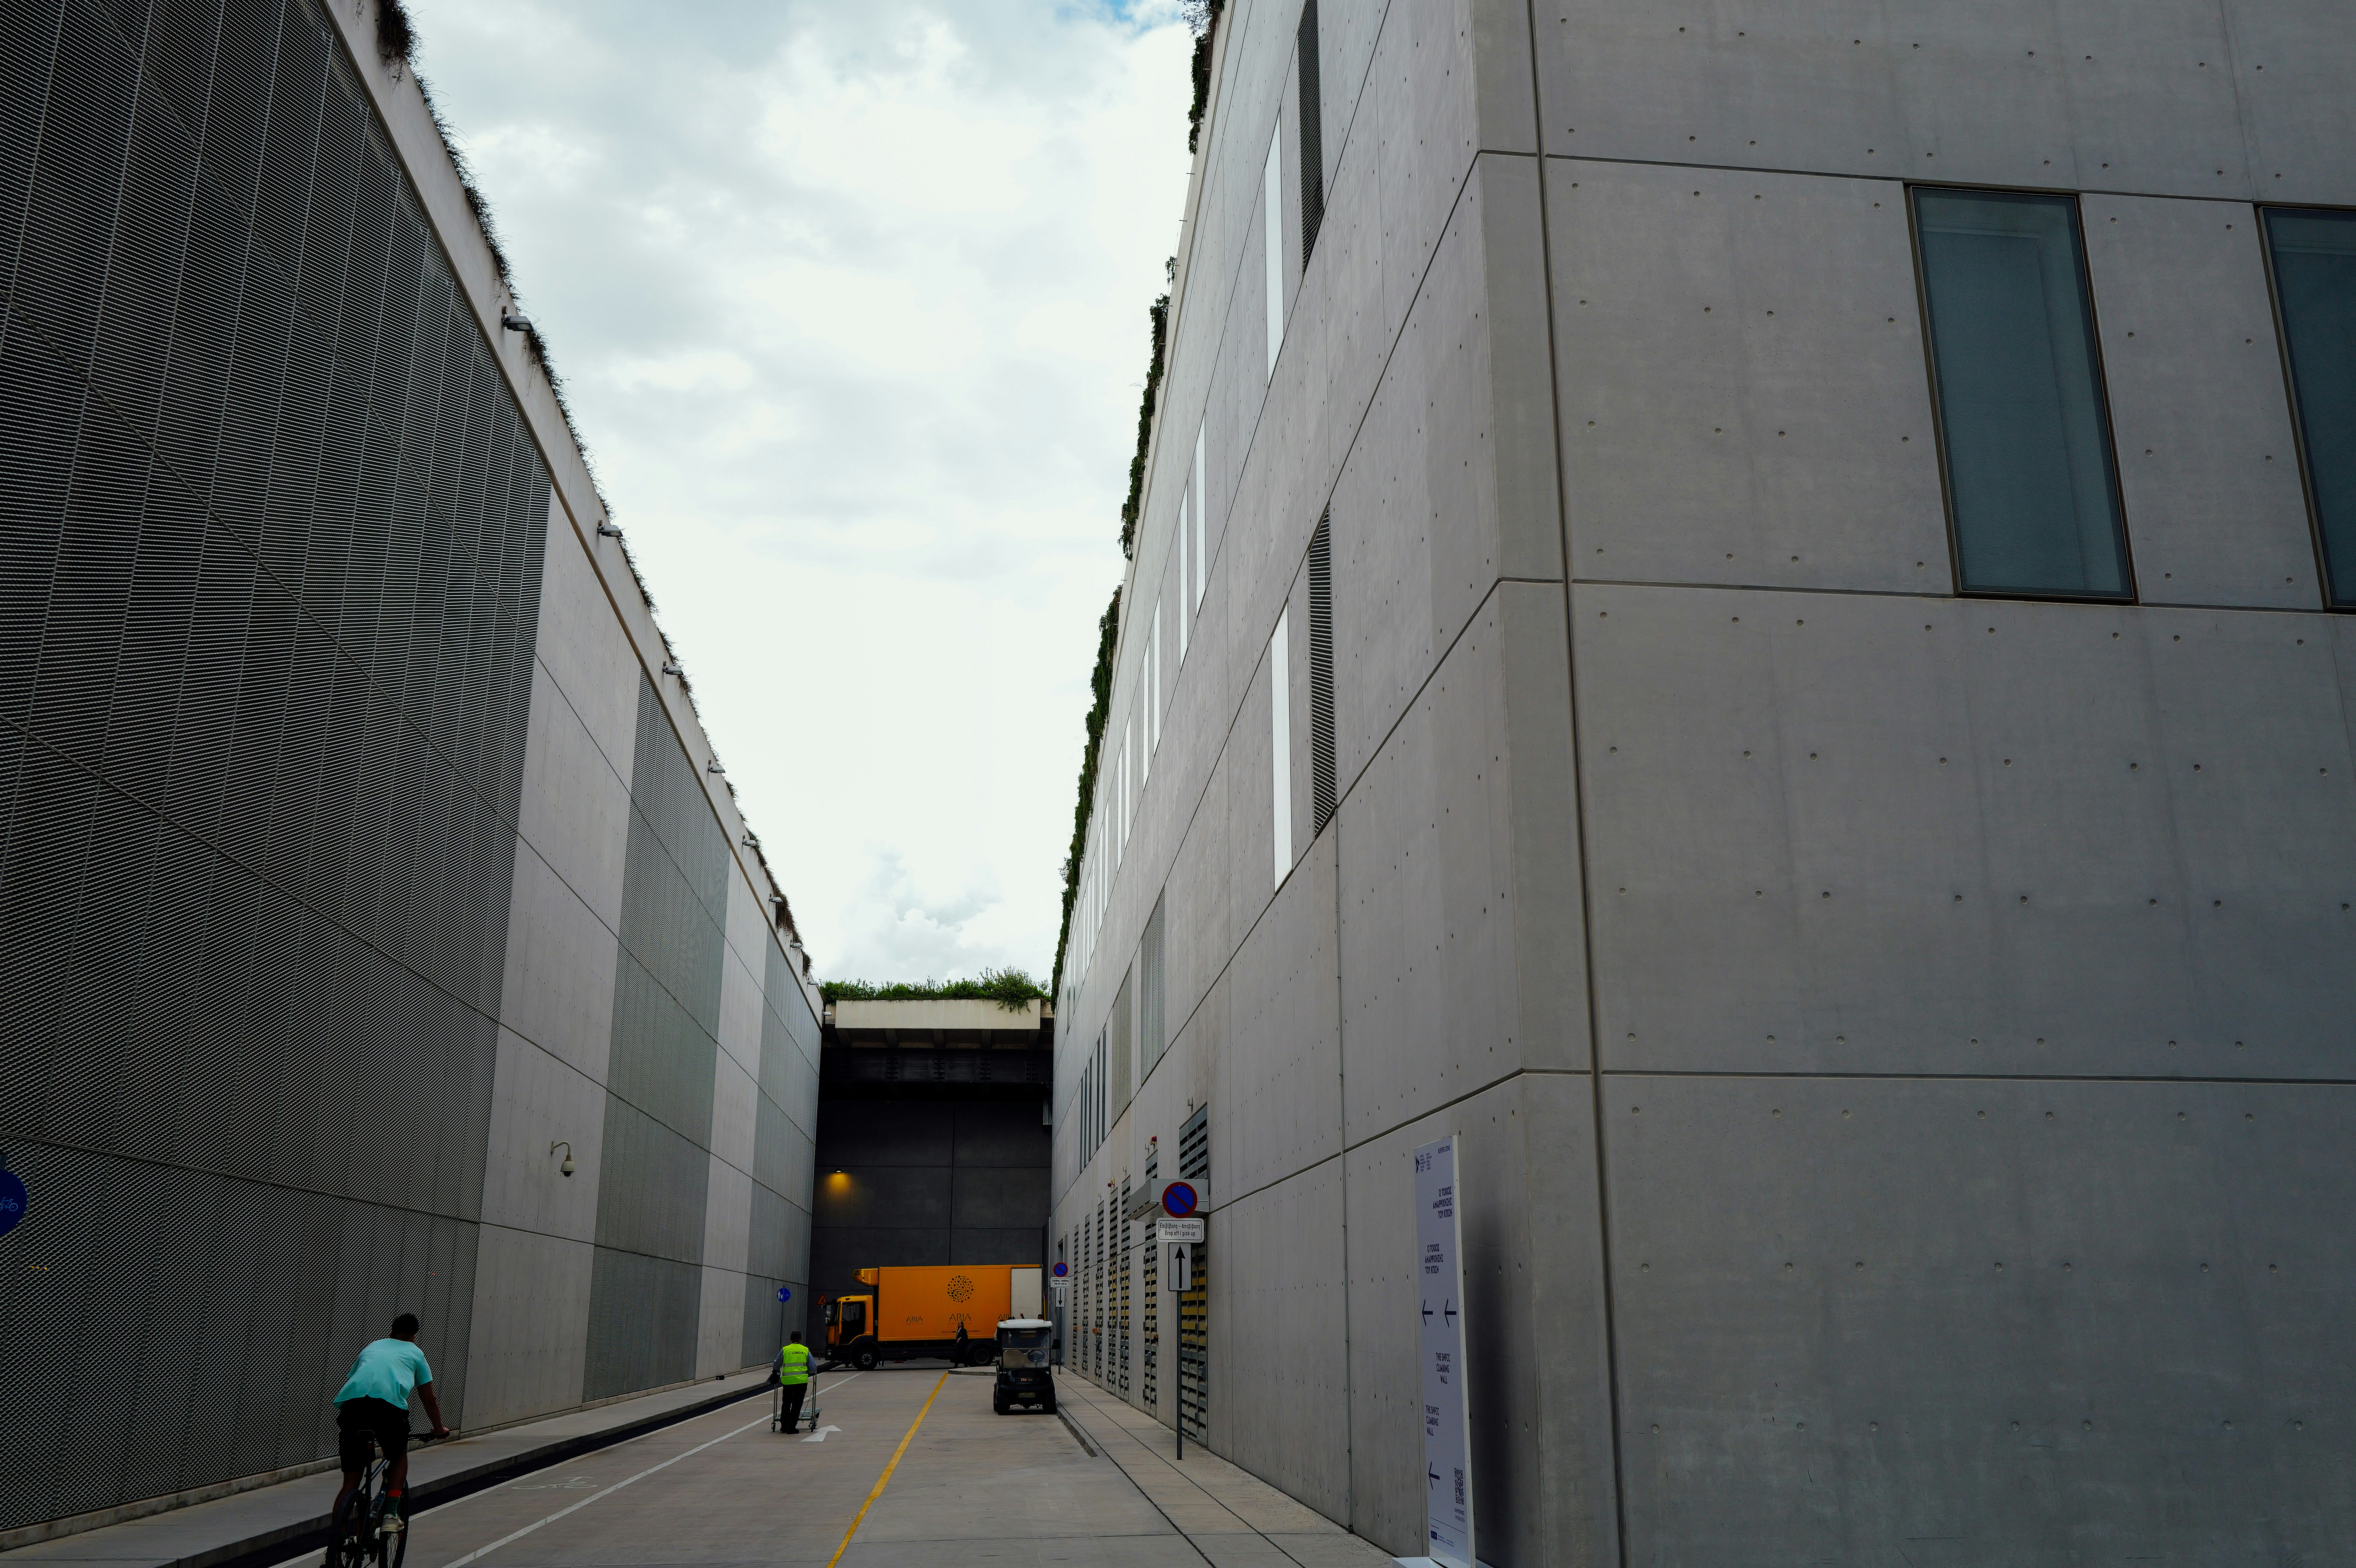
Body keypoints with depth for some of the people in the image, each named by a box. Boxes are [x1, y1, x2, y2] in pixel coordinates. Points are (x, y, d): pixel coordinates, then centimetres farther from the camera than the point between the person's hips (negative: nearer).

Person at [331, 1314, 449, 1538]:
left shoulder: (370, 1347, 36)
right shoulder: (414, 1353, 27)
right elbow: (429, 1400, 33)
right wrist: (439, 1429, 49)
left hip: (351, 1403, 3)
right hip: (389, 1405, -3)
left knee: (351, 1483, 13)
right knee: (399, 1457, 26)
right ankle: (392, 1513, 10)